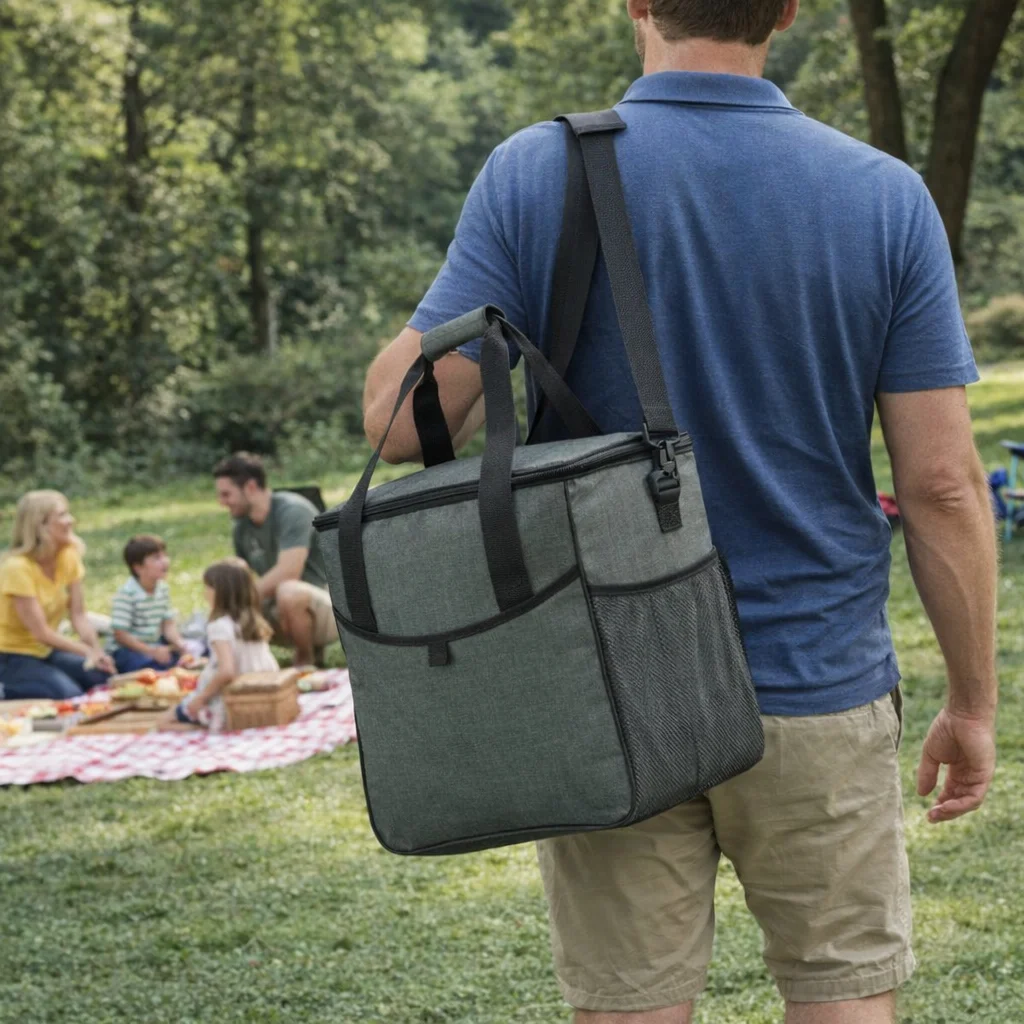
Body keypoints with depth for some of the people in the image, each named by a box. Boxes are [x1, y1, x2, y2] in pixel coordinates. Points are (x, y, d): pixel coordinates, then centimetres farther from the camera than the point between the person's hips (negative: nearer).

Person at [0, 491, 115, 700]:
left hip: (45, 651, 8)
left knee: (103, 677, -13)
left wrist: (98, 652, -22)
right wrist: (89, 652, -24)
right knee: (70, 694, -27)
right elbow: (41, 632, -23)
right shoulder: (18, 567, -24)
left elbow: (79, 616, -5)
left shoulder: (69, 557, -2)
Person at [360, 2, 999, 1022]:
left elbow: (397, 419, -11)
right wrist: (972, 701, 4)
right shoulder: (886, 198, -6)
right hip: (818, 687, 0)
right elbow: (942, 481, -6)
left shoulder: (533, 176, -8)